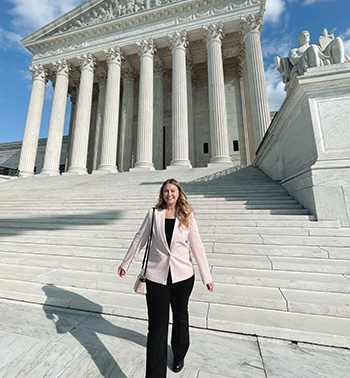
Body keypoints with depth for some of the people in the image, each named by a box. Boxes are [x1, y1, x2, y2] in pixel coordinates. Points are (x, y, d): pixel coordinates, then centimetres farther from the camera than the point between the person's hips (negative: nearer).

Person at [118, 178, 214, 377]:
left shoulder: (187, 217, -6)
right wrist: (126, 263, 10)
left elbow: (197, 247, -3)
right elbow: (139, 240, 4)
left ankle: (179, 355, 54)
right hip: (157, 277, -1)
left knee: (180, 317, 25)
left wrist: (207, 277, -1)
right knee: (157, 327, 6)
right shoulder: (153, 214, -5)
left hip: (183, 276, 2)